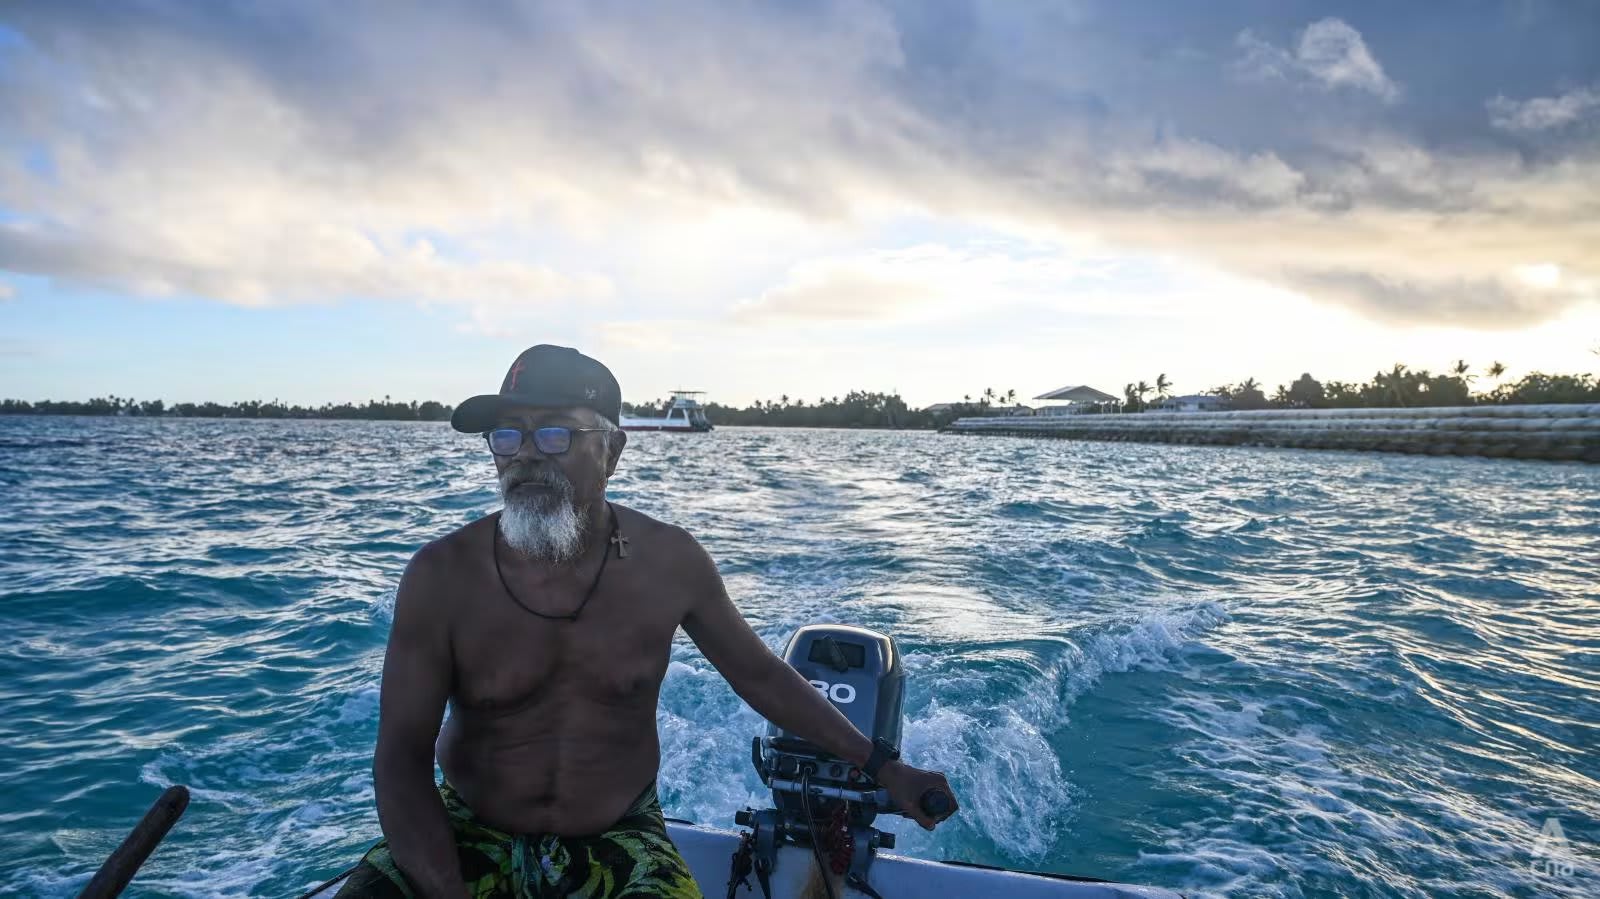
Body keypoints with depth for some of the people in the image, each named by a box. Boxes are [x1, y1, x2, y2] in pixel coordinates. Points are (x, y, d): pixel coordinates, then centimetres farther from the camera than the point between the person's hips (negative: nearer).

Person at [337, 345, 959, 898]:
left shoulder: (670, 562, -11)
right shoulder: (441, 576, -15)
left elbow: (759, 674, 3)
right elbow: (401, 759, -12)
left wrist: (879, 766, 6)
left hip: (617, 841, 0)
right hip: (465, 835, 0)